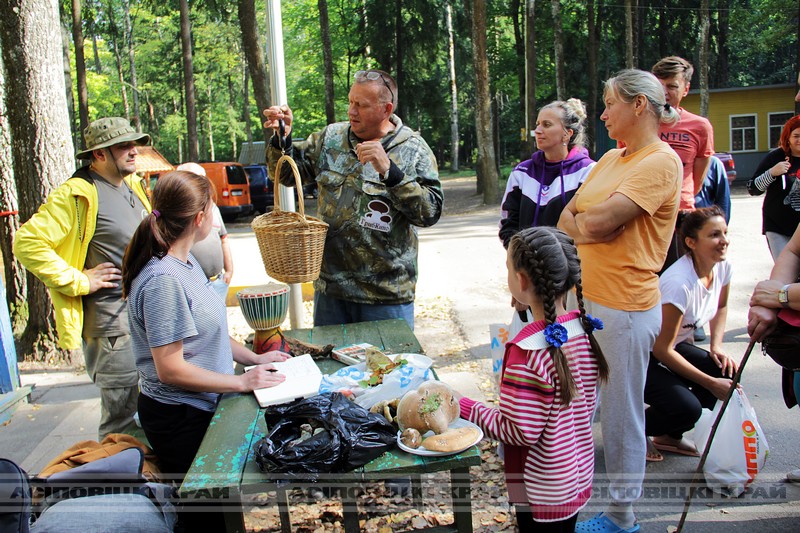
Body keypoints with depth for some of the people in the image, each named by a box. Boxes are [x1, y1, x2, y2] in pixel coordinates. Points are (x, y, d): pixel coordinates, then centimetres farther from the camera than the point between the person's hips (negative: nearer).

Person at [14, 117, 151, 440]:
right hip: (113, 327, -8)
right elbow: (27, 243, -21)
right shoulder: (78, 195, -15)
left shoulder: (133, 186, 12)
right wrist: (79, 282, -18)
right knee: (121, 419, 1)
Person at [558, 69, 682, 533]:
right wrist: (588, 226, -10)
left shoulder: (662, 161, -13)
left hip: (624, 306, -8)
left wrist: (582, 219, -1)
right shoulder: (611, 158, 13)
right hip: (583, 296, 8)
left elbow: (598, 221, -22)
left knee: (622, 415, 6)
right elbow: (567, 219, 11)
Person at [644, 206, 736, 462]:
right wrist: (711, 384, -18)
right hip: (643, 356, -8)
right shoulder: (680, 283, -30)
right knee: (687, 409, -25)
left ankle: (669, 436, 9)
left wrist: (717, 346, -1)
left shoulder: (722, 267, -6)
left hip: (673, 346, 9)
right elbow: (662, 349, -25)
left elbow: (720, 308, 17)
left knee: (727, 371, -12)